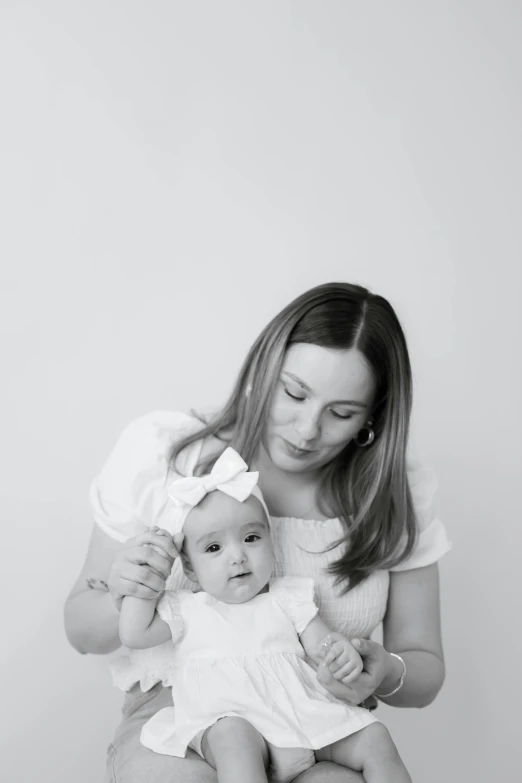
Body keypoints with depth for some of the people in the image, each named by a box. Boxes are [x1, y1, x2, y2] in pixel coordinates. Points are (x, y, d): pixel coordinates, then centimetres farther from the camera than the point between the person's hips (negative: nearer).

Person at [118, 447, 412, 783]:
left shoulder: (288, 597, 13)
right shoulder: (186, 608, 12)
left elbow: (321, 643, 7)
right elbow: (134, 634, 6)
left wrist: (344, 654, -17)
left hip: (302, 716, 3)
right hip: (225, 723, -2)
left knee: (374, 739, -13)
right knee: (232, 735, -38)